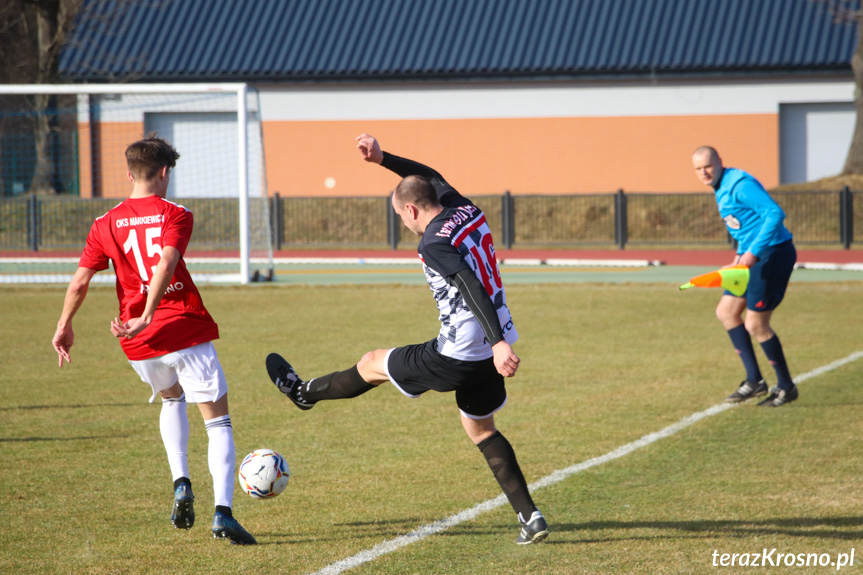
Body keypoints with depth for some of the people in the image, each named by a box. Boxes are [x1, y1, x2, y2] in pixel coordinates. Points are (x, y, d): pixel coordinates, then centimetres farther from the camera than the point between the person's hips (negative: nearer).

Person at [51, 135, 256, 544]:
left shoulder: (106, 225, 6)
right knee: (218, 421, 2)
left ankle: (181, 483, 14)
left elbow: (79, 282, 3)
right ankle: (222, 512, -15)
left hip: (139, 344, 4)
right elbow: (165, 266, -20)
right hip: (185, 330, -4)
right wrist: (146, 318, -25)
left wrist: (64, 326, 15)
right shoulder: (174, 215, -3)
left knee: (172, 399, 33)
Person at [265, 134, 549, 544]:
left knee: (373, 365, 15)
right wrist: (383, 159, 19)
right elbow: (431, 178, 24)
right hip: (490, 353, 8)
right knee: (480, 430, 21)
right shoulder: (467, 211, 6)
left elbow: (474, 289, -30)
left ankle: (303, 392, 39)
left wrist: (498, 343, -38)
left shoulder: (434, 244, -18)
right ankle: (529, 516, 10)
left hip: (456, 357, -8)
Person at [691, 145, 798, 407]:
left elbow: (775, 213, -26)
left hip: (773, 255, -11)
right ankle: (754, 380, 17)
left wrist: (753, 252, -31)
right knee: (726, 312, 13)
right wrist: (741, 252, 15)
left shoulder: (740, 184, -18)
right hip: (752, 257, 11)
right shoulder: (722, 188, 13)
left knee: (755, 324, -7)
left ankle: (786, 387, 8)